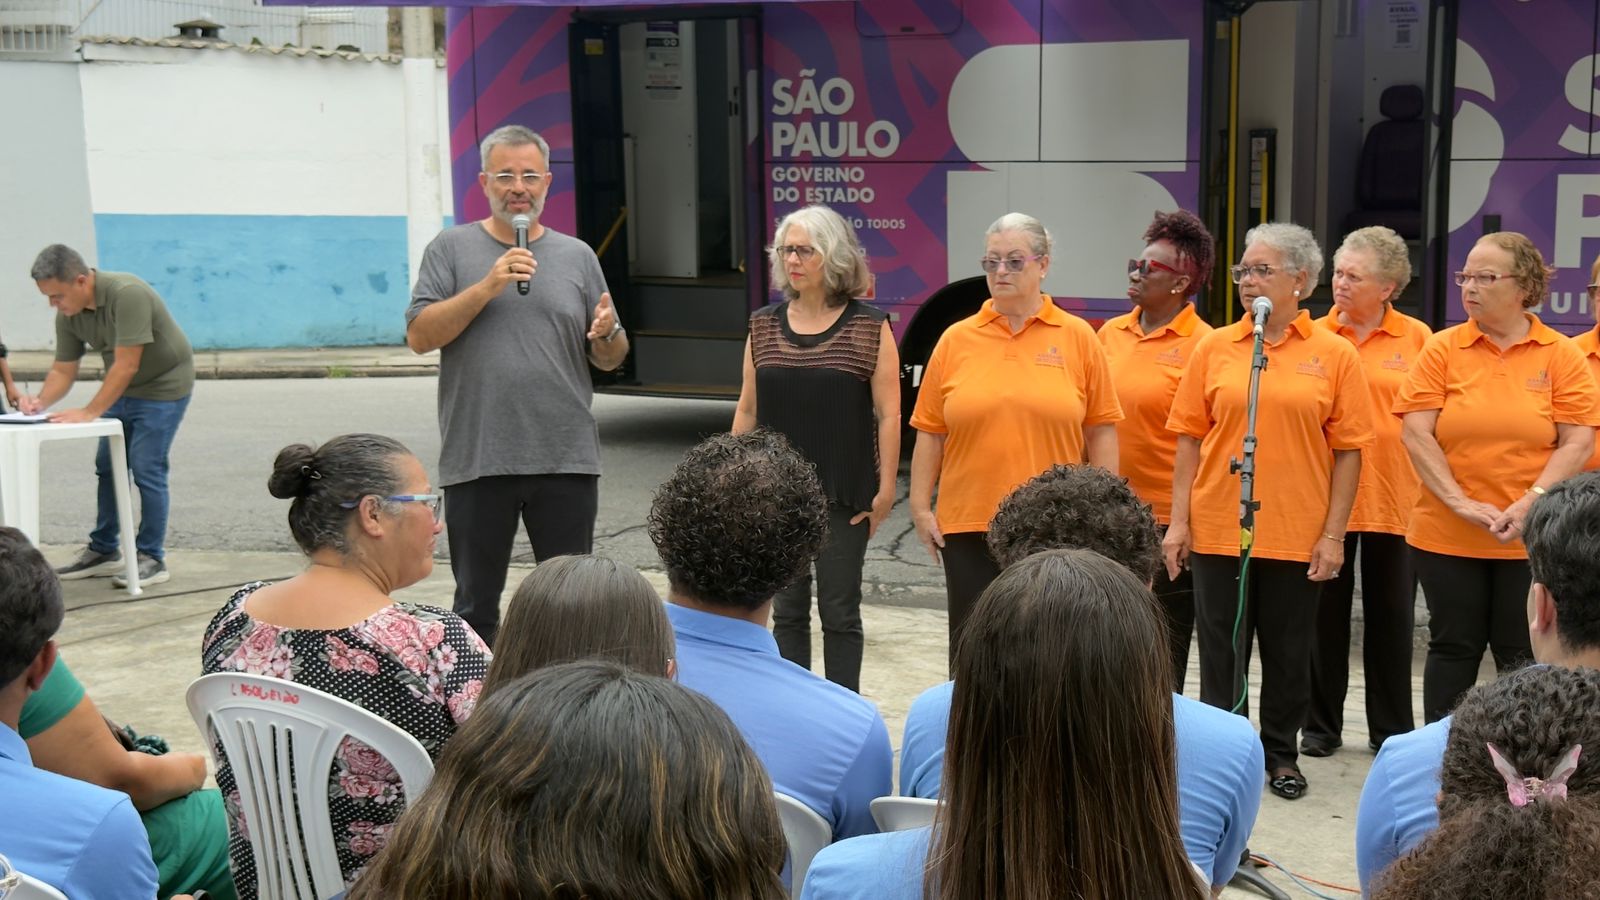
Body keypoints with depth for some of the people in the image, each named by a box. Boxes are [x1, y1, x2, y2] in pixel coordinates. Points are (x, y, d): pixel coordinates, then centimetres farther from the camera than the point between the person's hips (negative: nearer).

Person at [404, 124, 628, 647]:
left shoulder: (577, 256, 12)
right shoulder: (451, 249, 6)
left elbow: (609, 360, 14)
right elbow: (419, 336, -5)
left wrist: (608, 333, -9)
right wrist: (487, 286, -13)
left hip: (567, 460, 2)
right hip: (476, 461, -1)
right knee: (476, 607, 8)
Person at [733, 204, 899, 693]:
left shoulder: (869, 327, -4)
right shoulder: (764, 325, 7)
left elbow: (888, 414, -6)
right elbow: (748, 410, 11)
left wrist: (886, 488, -9)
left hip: (844, 496, -3)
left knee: (840, 612, 4)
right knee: (787, 610, 10)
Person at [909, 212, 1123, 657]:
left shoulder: (1078, 337, 1)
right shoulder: (956, 340, 4)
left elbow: (1101, 431, 2)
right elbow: (930, 431, 5)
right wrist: (920, 507, 1)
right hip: (968, 521, 1)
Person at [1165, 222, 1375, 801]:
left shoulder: (1334, 355, -2)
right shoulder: (1214, 348, 2)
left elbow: (1348, 451, -1)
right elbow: (1190, 438, 4)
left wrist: (1333, 534, -6)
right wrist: (1180, 521, -1)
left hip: (1298, 533, -1)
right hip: (1218, 529, 1)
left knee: (1288, 652, 12)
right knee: (1221, 649, 10)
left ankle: (1281, 755, 28)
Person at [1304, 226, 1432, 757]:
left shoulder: (1416, 338, 0)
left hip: (1395, 498, 0)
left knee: (1391, 617, 10)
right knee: (1326, 615, 9)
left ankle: (1392, 729, 23)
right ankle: (1321, 726, 21)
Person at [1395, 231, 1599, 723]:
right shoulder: (1442, 349, 1)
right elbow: (1416, 434, -5)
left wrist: (1531, 504, -17)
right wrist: (1460, 503, -14)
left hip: (1531, 539, 0)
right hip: (1446, 536, 1)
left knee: (1524, 658, 7)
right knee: (1453, 649, 9)